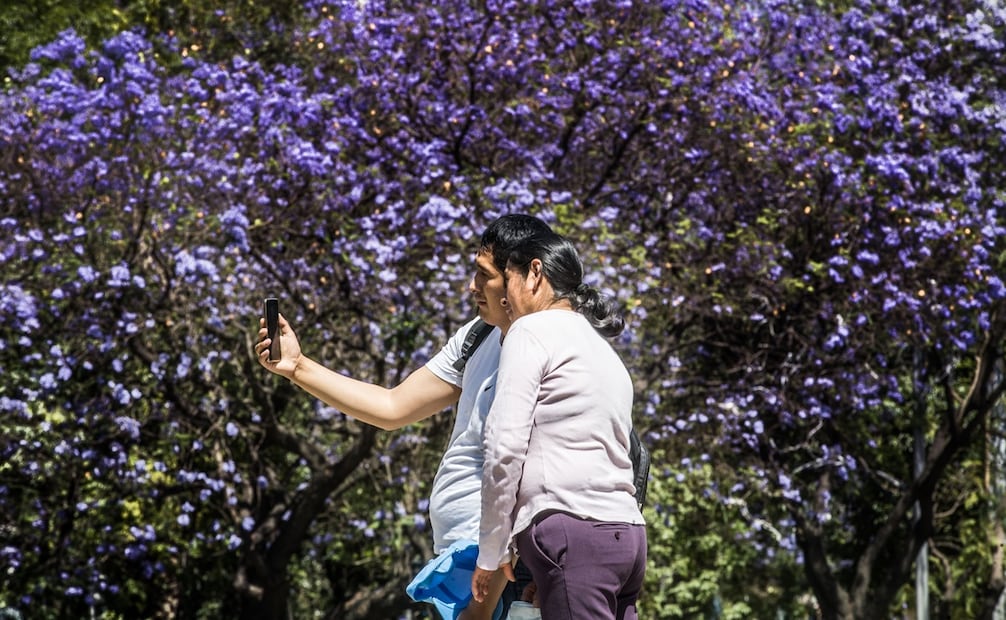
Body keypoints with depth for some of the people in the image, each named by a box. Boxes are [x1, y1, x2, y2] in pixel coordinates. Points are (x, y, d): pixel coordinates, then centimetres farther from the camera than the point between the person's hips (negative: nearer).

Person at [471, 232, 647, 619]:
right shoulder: (602, 348, 27)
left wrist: (491, 552, -1)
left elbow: (506, 448, -7)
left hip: (573, 532, -8)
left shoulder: (532, 330, 2)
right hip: (625, 533, 8)